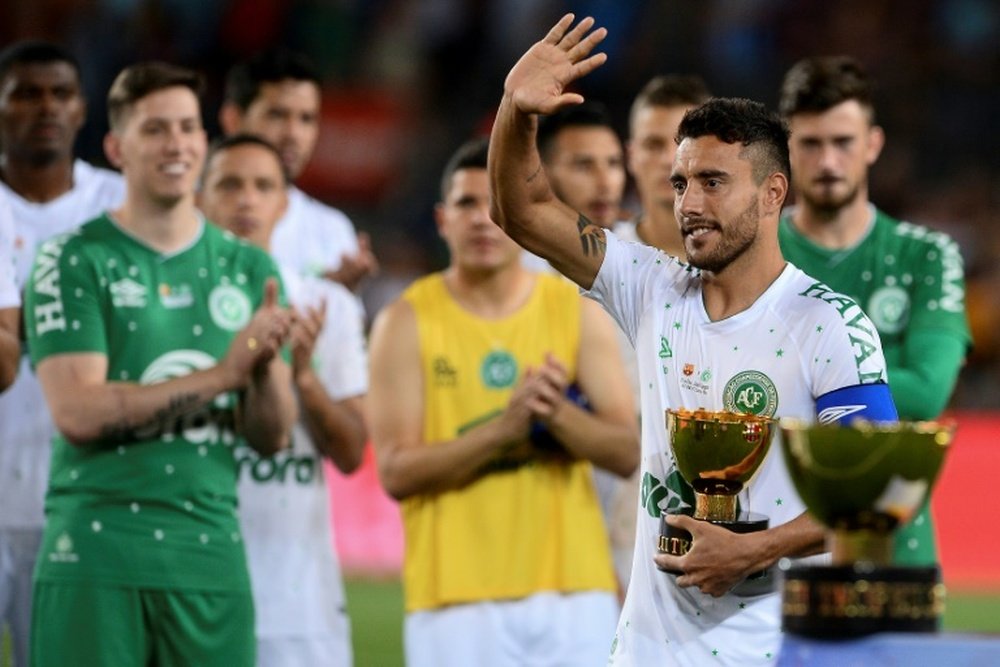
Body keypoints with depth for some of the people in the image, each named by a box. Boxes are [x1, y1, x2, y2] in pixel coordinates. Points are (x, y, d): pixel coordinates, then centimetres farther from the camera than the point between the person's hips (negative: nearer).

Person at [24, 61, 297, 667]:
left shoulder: (249, 268, 13)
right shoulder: (75, 261, 0)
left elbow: (272, 436, 10)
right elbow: (78, 413, -11)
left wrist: (266, 364, -12)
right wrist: (222, 373, -14)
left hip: (212, 555, 4)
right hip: (96, 556, -4)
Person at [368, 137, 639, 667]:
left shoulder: (578, 311, 8)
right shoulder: (407, 322, 1)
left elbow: (627, 452, 3)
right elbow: (396, 471, -7)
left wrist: (558, 414, -17)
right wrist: (502, 428, -19)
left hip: (573, 590, 3)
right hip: (456, 599, -2)